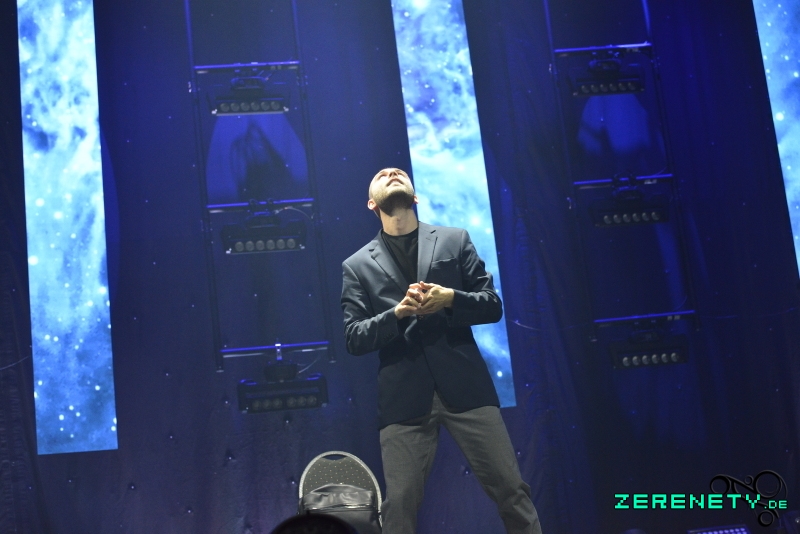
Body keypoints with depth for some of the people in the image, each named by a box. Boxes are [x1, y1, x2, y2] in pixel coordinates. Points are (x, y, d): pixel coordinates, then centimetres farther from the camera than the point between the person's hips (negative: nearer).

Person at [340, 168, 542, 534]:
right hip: (404, 397, 0)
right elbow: (354, 339, 3)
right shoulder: (357, 266, 10)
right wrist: (398, 312, -12)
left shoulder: (455, 240, 12)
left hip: (465, 385, 1)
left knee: (511, 490, 0)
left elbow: (492, 305, 8)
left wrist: (449, 299, -11)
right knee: (399, 504, -1)